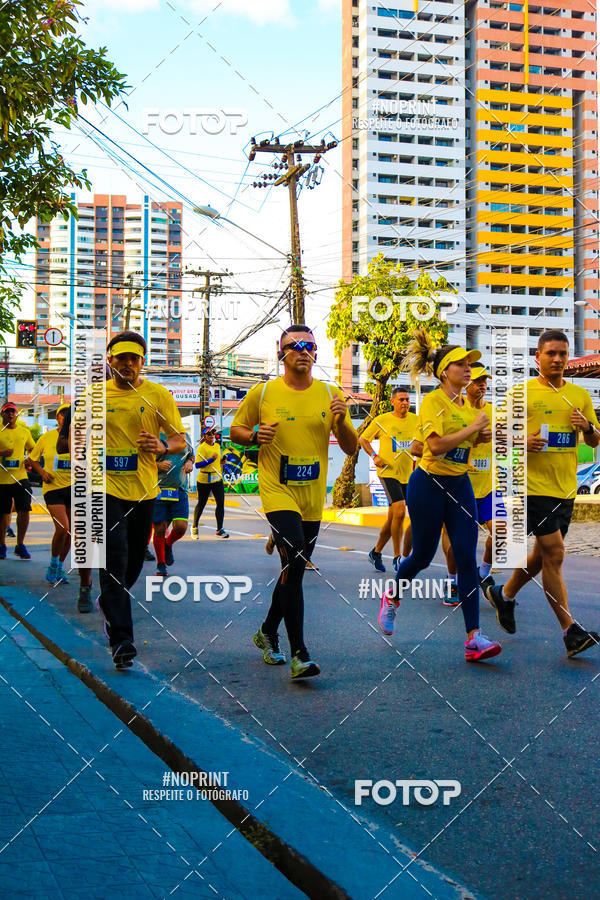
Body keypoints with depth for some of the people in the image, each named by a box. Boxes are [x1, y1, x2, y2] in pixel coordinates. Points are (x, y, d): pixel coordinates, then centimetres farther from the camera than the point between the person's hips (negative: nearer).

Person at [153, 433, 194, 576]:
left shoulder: (185, 436, 11)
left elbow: (191, 455, 28)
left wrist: (190, 463, 6)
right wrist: (158, 465, -17)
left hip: (180, 490, 3)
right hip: (159, 488, -3)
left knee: (181, 527, -9)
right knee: (159, 529, 1)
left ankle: (168, 544, 27)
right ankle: (161, 564, 20)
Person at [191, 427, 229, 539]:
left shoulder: (217, 446, 10)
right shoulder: (202, 447, -12)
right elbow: (197, 465, -20)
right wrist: (211, 459, -25)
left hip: (217, 479, 5)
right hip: (204, 480, -5)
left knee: (221, 503, -3)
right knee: (201, 504, 7)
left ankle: (219, 529, 5)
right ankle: (194, 527, 27)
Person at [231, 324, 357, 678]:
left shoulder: (330, 395, 5)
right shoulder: (262, 393, -1)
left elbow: (351, 448, 7)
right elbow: (236, 429, 10)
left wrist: (341, 421, -13)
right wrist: (254, 435, -11)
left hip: (313, 497, 4)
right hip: (277, 491, -4)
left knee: (295, 570, 14)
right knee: (295, 561, -21)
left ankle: (268, 633, 37)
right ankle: (299, 653, -17)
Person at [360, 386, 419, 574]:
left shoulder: (415, 420, 7)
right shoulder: (381, 421, -3)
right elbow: (363, 439, 7)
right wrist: (374, 456, -6)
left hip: (408, 474, 5)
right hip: (388, 472, -5)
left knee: (393, 518, 9)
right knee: (399, 512, -18)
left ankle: (376, 552, 26)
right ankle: (397, 557, -7)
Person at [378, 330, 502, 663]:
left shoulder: (466, 404, 10)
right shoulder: (432, 402, -12)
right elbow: (436, 445, -25)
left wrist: (482, 435, 5)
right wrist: (473, 427, -18)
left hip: (460, 485, 6)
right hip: (429, 484, -6)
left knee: (467, 558, -6)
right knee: (423, 555, 8)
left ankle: (474, 638, -8)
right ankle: (392, 597, 39)